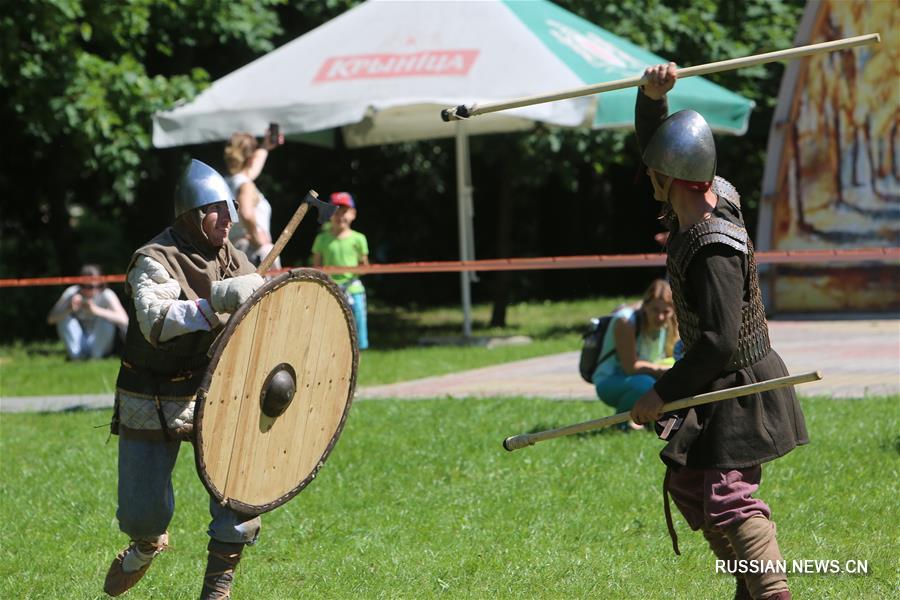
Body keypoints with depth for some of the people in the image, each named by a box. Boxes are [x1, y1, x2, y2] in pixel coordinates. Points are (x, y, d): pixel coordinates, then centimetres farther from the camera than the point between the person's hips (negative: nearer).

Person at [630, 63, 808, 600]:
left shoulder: (716, 247, -27)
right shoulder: (711, 195, -1)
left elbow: (719, 341, -31)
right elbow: (654, 137, 8)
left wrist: (662, 394, -26)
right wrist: (653, 94, -13)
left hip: (740, 390, -10)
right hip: (720, 384, 10)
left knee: (730, 498, -17)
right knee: (688, 484, 17)